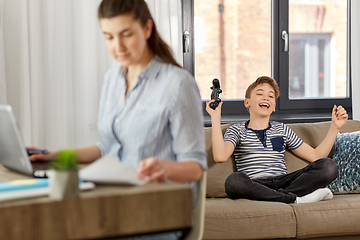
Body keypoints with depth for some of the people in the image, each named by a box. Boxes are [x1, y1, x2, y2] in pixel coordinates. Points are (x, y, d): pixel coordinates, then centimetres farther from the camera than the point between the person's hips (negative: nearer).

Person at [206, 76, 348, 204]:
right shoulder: (237, 130, 12)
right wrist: (215, 118, -7)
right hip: (255, 186, -3)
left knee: (328, 166, -16)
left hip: (282, 182, 3)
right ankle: (294, 199, -31)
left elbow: (315, 156, 20)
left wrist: (335, 127, 15)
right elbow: (220, 156, -10)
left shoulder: (282, 130, 23)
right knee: (233, 180, -39)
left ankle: (283, 195, -30)